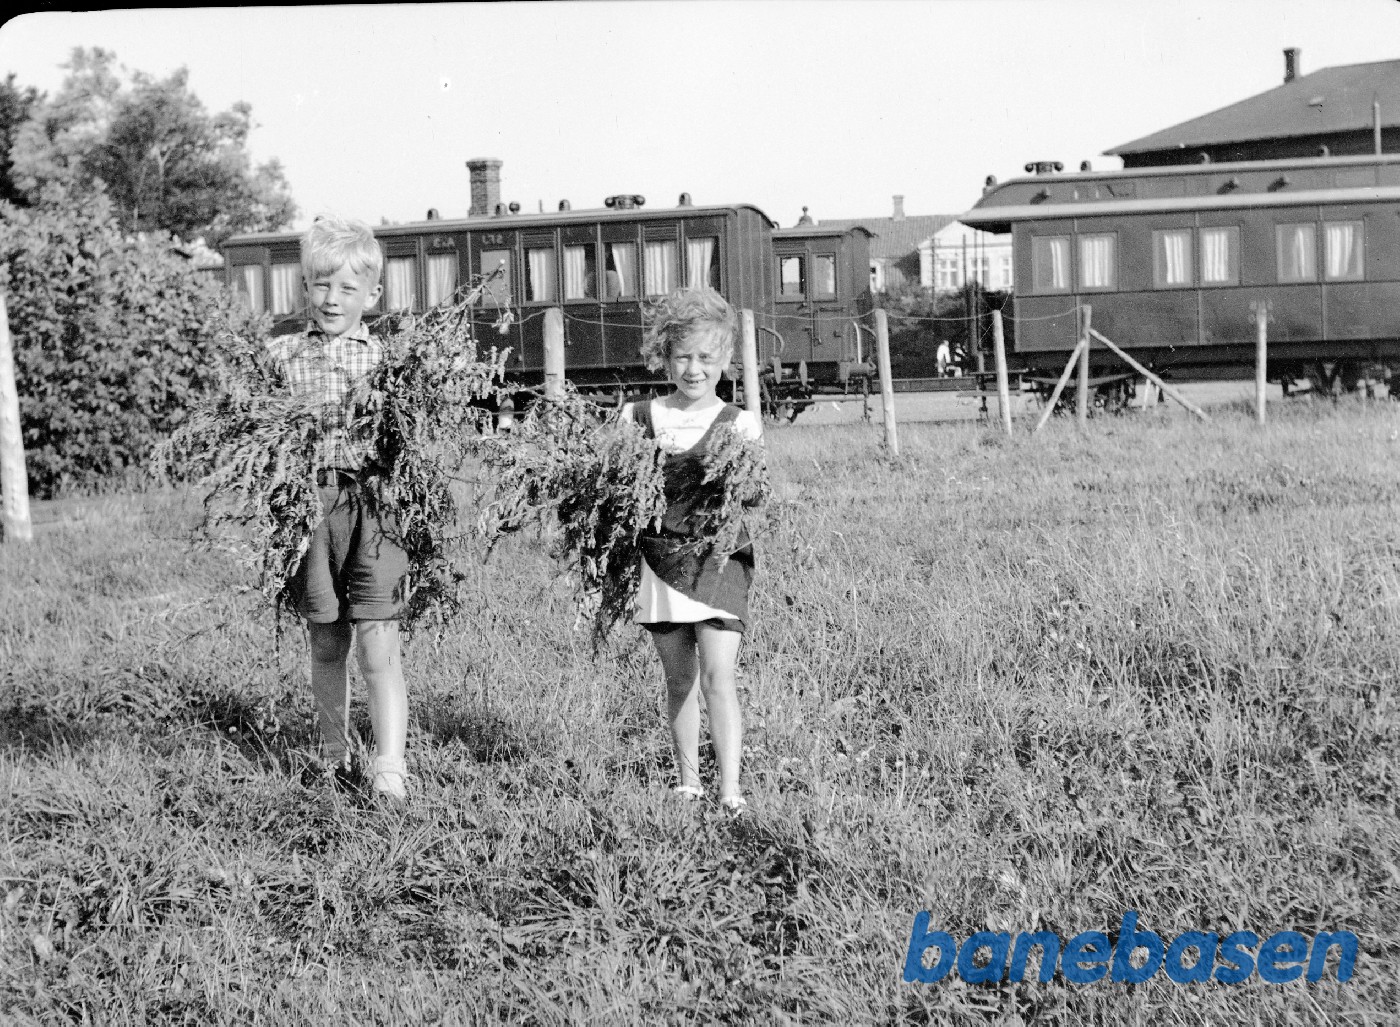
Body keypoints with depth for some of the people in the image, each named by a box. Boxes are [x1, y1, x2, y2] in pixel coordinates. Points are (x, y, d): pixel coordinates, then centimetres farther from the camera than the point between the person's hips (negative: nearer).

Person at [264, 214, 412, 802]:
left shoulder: (387, 359, 6)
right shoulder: (281, 356, 10)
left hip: (374, 503, -2)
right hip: (307, 505, 2)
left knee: (378, 646, -7)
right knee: (326, 645, 11)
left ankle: (390, 768, -4)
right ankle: (335, 759, 24)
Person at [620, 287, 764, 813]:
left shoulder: (739, 424, 1)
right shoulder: (637, 418, 8)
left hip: (718, 558, -3)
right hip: (659, 560, 3)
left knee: (718, 677, -11)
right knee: (679, 679, 10)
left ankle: (730, 792, -9)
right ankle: (688, 782, 22)